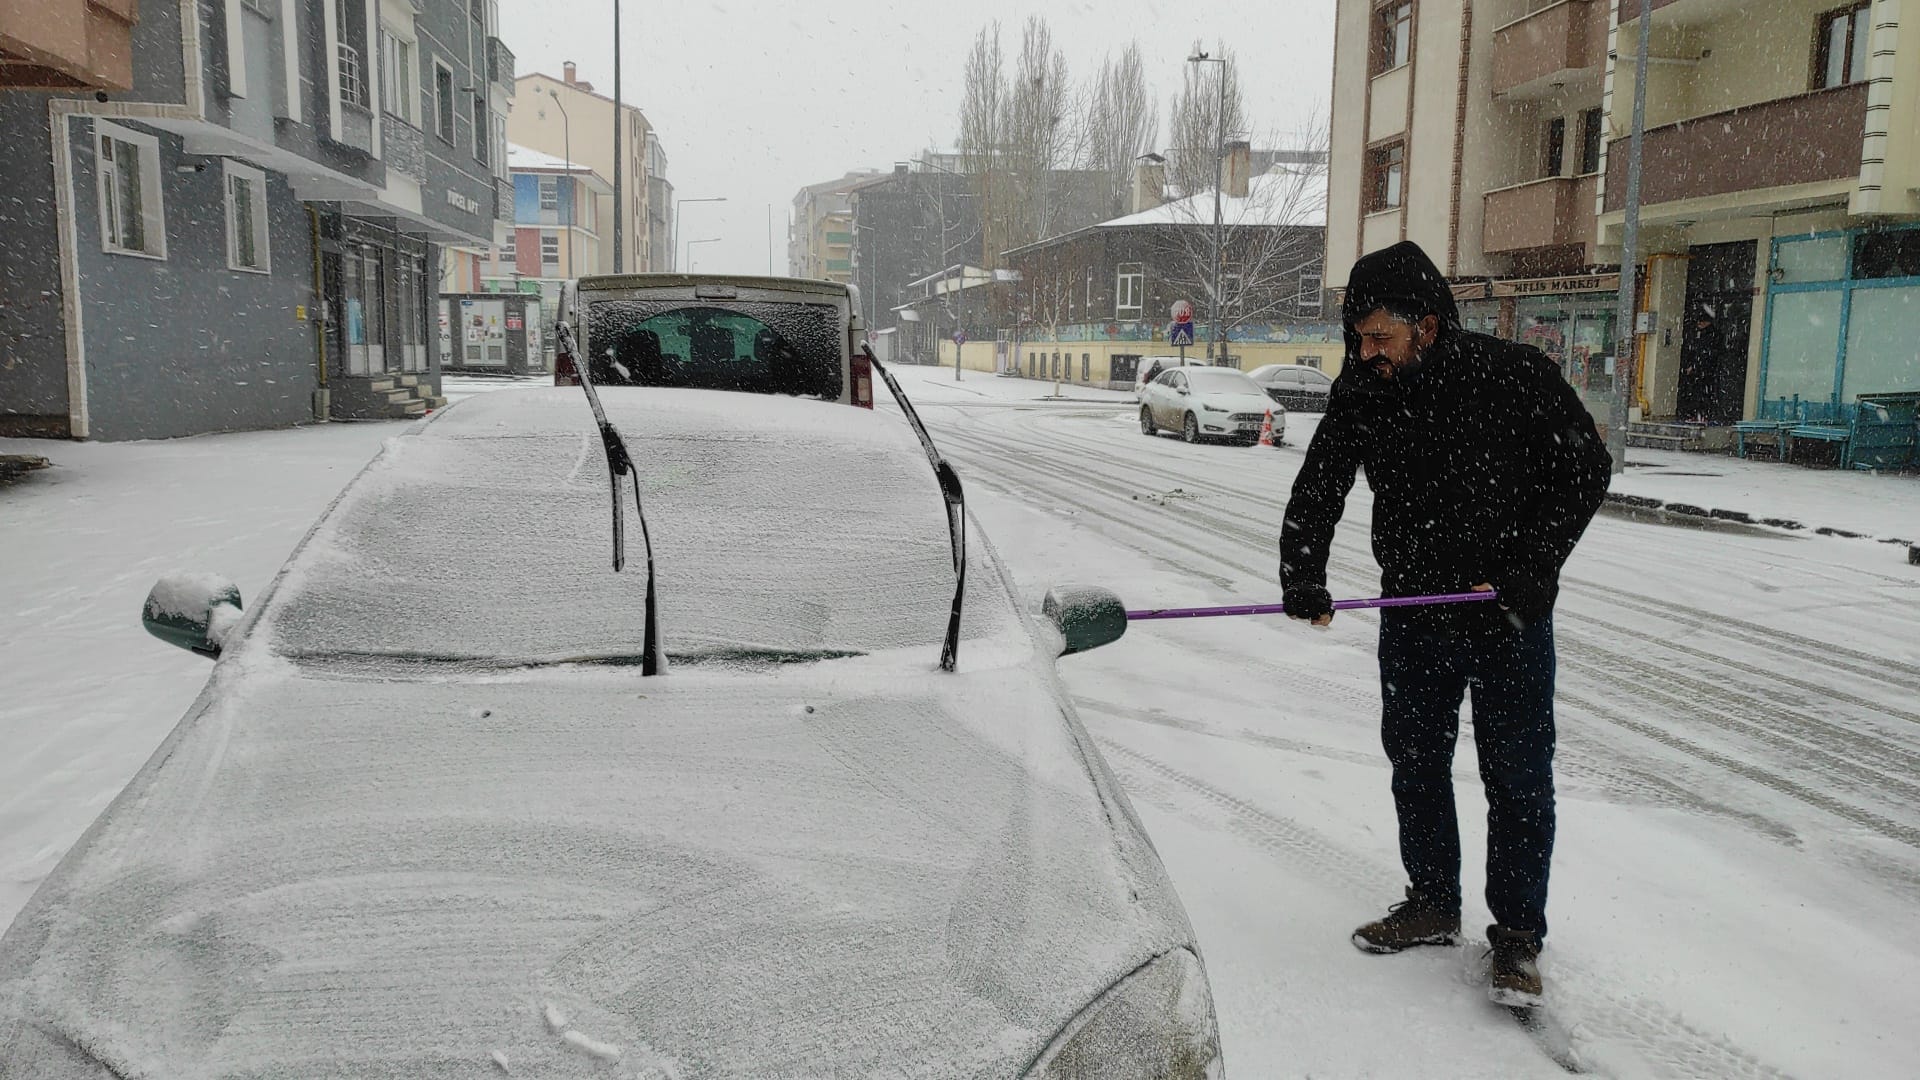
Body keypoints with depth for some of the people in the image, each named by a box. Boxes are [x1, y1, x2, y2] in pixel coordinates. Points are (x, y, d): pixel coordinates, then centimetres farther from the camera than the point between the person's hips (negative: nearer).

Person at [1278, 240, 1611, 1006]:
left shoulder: (1518, 377, -15)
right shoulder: (1361, 393, -4)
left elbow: (1588, 469, -6)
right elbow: (1316, 490, -4)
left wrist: (1534, 567, -14)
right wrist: (1301, 577, -19)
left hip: (1510, 620, -4)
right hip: (1413, 617, 4)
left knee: (1519, 777, 6)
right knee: (1415, 762, 15)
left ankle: (1517, 935, 21)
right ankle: (1432, 905, 33)